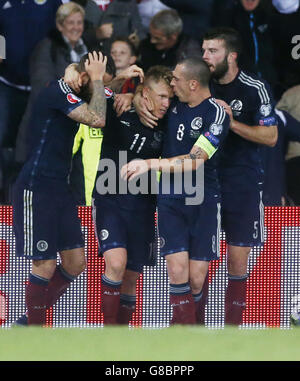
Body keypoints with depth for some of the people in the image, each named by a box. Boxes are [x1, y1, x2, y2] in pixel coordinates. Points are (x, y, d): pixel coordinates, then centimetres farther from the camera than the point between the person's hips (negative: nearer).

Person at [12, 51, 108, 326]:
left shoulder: (67, 93, 14)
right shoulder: (58, 91, -14)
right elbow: (97, 120, -25)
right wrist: (97, 79, -13)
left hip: (59, 187, 10)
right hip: (36, 187, -10)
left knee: (75, 264, 6)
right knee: (45, 267, -6)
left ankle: (29, 322, 18)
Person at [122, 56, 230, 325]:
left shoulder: (216, 114, -11)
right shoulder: (174, 104, 6)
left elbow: (194, 161, -20)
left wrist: (149, 164, -25)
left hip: (204, 202, -3)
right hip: (170, 199, 3)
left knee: (197, 280, -4)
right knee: (178, 272, -11)